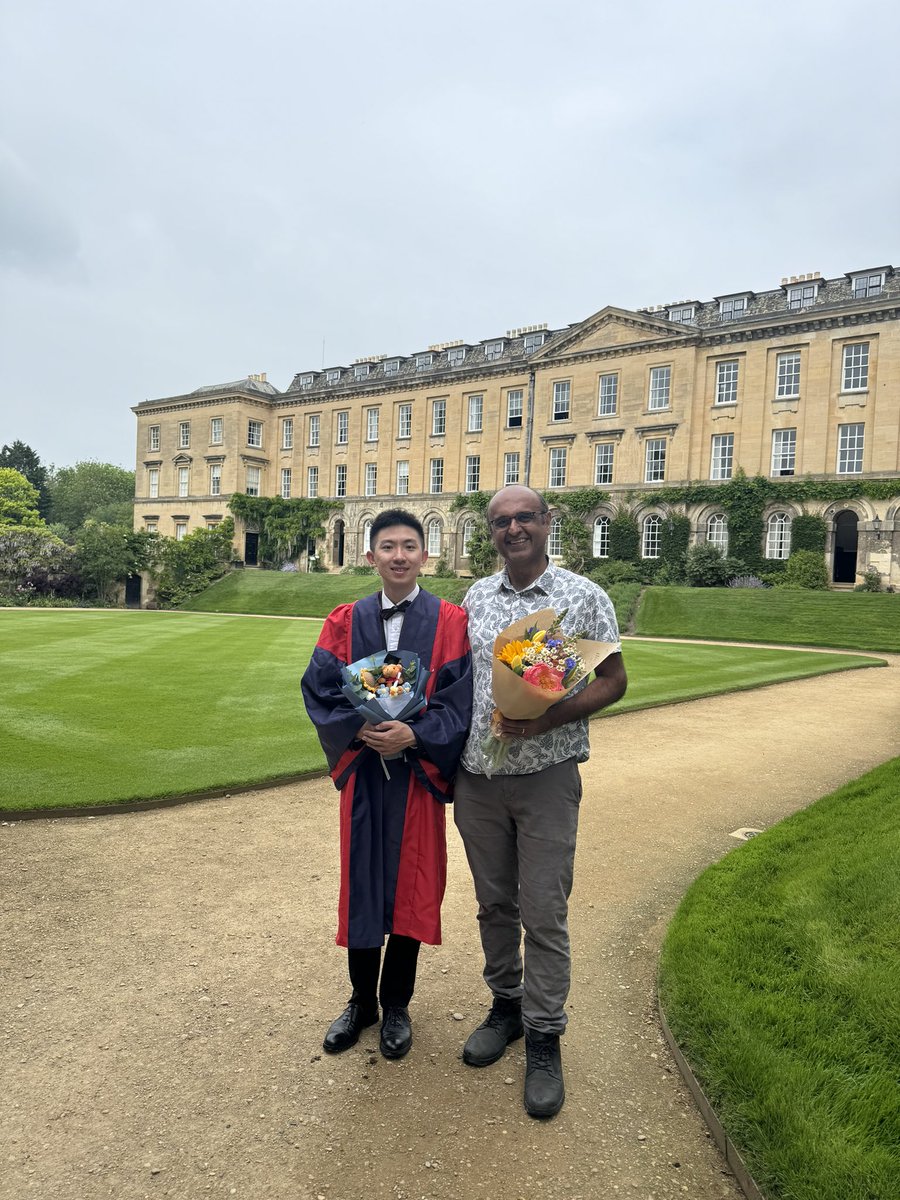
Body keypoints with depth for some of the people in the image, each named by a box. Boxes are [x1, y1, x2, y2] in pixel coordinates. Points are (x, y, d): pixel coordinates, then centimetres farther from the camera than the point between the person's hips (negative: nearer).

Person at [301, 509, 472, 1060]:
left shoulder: (450, 621, -3)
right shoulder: (346, 622, 3)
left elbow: (460, 698, -7)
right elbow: (319, 689, -1)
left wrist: (413, 734, -20)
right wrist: (361, 727, -16)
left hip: (419, 771, -1)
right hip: (362, 772, 2)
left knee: (410, 886, 9)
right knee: (361, 884, 11)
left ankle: (396, 1004, 29)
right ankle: (362, 1000, 31)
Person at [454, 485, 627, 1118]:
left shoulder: (585, 597, -4)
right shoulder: (474, 598, 8)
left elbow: (613, 680, -5)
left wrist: (550, 717, -20)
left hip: (547, 776, -4)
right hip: (477, 778, 4)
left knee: (544, 914, 2)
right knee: (494, 903, 16)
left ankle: (544, 1040, 19)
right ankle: (506, 1005, 36)